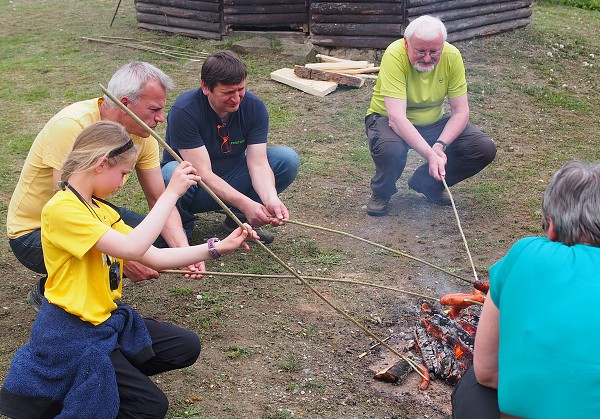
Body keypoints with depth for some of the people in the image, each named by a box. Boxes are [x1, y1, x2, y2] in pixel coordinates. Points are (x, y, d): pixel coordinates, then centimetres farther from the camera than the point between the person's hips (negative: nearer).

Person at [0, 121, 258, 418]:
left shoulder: (102, 210, 7)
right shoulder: (61, 210, -22)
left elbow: (155, 258, 4)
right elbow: (132, 249, -33)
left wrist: (217, 248, -2)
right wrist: (171, 193, -29)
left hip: (108, 319, 9)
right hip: (72, 334, -9)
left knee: (186, 347, 10)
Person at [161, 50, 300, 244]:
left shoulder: (255, 107, -12)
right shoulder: (183, 110, -25)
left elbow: (258, 163, -18)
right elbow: (203, 173, -30)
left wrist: (271, 199, -38)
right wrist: (246, 204, -41)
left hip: (232, 183, 4)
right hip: (196, 190, -4)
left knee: (288, 159, -16)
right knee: (172, 174, -39)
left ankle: (239, 218, 0)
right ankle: (182, 226, -6)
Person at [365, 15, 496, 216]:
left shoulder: (452, 56, -17)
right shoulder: (395, 55, -29)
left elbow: (461, 111, -13)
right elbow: (396, 117, -36)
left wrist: (440, 146, -30)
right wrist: (430, 154, -43)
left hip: (434, 121, 4)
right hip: (388, 118, -4)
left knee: (485, 149, -13)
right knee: (391, 150, -39)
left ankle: (425, 182, 9)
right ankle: (381, 192, -2)